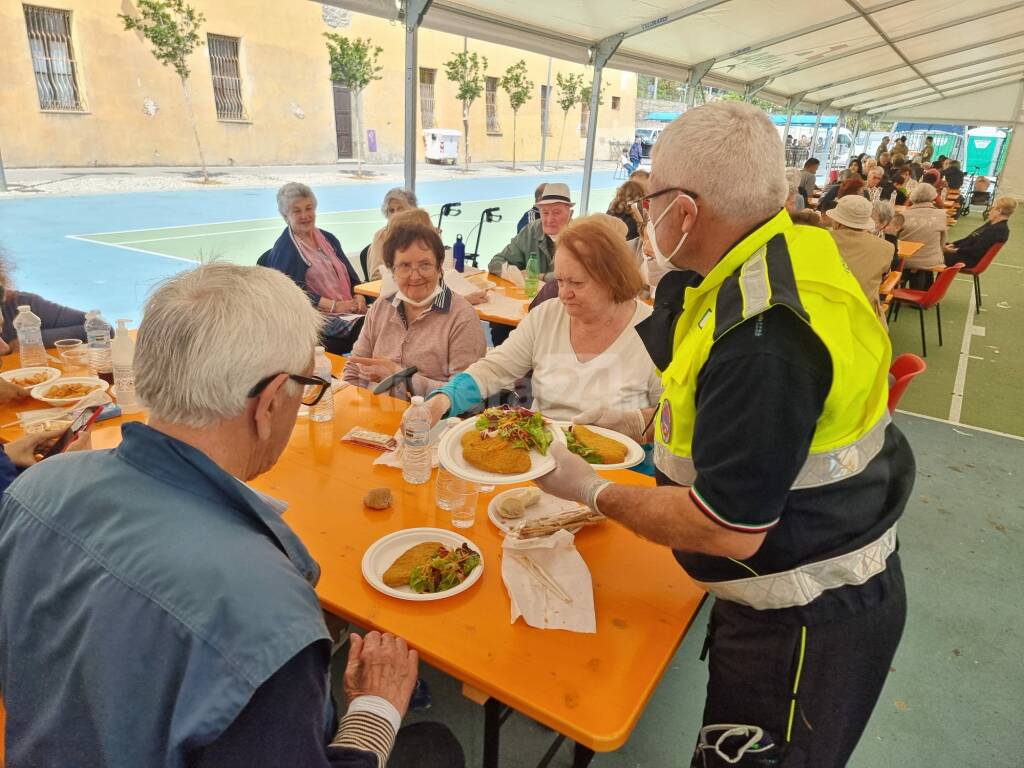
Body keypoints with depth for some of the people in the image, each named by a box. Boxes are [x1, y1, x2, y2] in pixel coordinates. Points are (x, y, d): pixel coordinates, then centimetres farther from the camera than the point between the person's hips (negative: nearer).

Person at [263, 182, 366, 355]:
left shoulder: (328, 238, 21)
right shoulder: (283, 248, 2)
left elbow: (350, 274, 17)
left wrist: (359, 298, -5)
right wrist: (334, 306, -18)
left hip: (349, 310, 6)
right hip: (320, 315, -6)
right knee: (361, 325, -33)